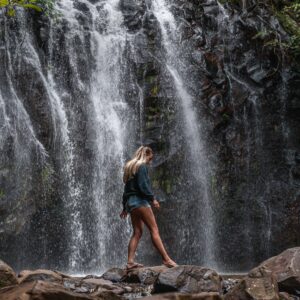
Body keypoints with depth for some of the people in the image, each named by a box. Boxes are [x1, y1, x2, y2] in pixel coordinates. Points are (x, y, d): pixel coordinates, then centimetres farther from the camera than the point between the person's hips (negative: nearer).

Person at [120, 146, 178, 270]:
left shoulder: (130, 167, 23)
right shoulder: (142, 166, -4)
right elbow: (143, 185, -17)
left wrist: (125, 207, 28)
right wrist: (152, 198, -15)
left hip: (130, 201, 9)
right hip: (140, 200, -9)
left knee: (137, 232, 6)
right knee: (154, 229, -12)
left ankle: (130, 262, -2)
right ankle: (166, 259, -17)